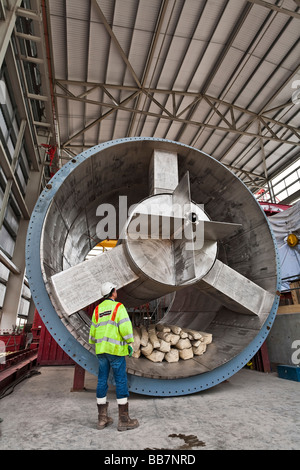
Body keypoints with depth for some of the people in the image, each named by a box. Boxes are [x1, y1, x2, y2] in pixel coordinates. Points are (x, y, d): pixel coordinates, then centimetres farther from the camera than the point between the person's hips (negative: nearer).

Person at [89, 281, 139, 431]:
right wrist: (130, 344, -6)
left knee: (102, 382, 12)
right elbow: (125, 328, -18)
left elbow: (94, 331, 11)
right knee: (121, 382, 2)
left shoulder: (97, 309, 8)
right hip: (116, 350, -6)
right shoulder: (119, 307, -10)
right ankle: (124, 420, 7)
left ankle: (102, 418, 20)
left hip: (101, 349, 6)